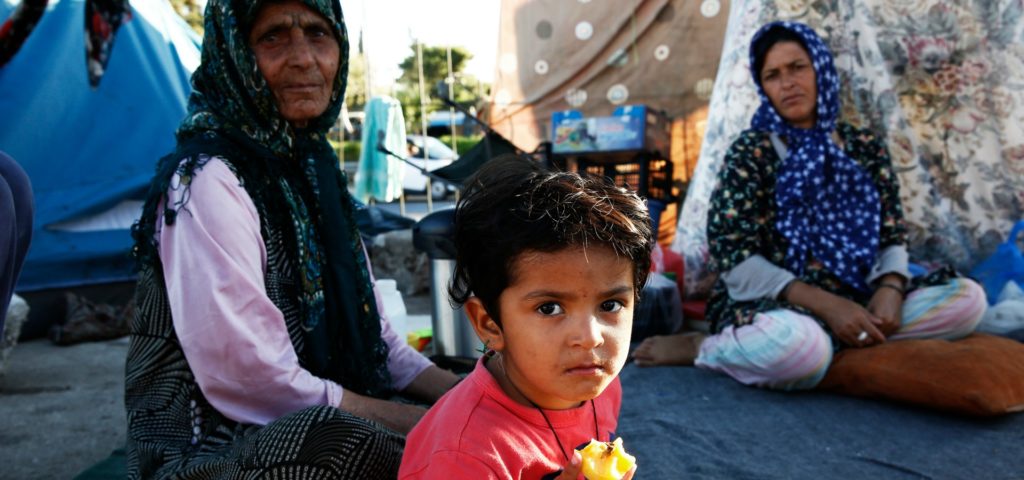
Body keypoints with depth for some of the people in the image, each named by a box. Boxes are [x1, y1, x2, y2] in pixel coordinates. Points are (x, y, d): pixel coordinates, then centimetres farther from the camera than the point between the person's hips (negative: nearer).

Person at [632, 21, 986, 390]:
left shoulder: (864, 147, 9)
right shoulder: (751, 152, -4)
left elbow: (893, 237, 10)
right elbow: (734, 259, -12)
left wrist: (890, 291, -13)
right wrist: (826, 305, -21)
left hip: (857, 303, 5)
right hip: (775, 305, -5)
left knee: (968, 298, -14)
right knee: (794, 343, -39)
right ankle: (699, 348, -10)